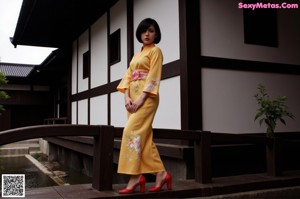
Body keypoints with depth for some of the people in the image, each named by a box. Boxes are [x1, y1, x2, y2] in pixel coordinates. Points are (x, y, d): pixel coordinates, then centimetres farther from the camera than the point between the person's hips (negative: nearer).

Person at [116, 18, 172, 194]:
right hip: (133, 97, 8)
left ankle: (135, 176, -13)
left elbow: (153, 77, -10)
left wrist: (141, 98, -18)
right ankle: (161, 173, 8)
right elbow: (128, 76, 13)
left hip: (146, 97, -8)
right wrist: (127, 97, -4)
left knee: (132, 131, -18)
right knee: (144, 136, 4)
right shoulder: (137, 55, 23)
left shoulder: (155, 51, 2)